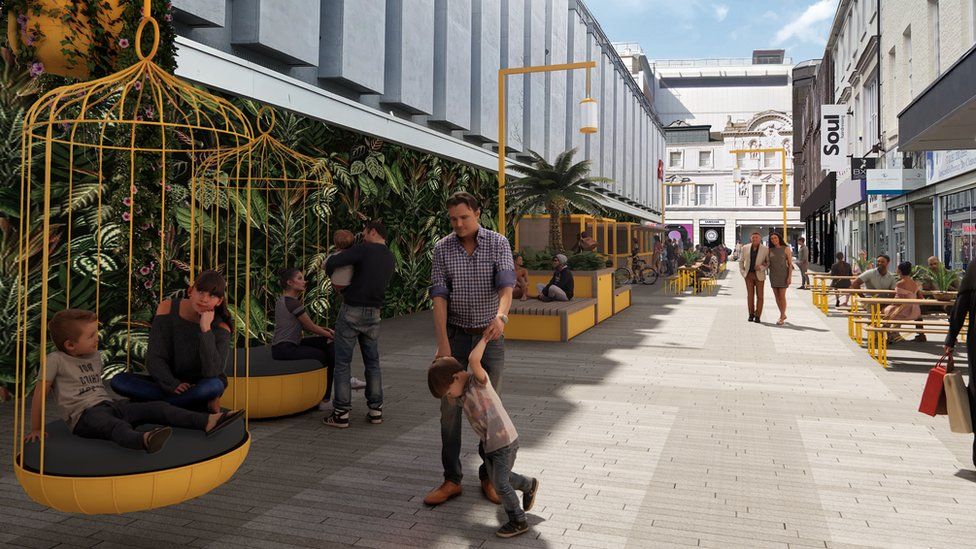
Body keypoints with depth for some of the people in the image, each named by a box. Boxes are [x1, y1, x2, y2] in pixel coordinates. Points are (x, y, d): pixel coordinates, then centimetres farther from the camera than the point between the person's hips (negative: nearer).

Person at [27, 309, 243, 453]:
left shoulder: (95, 356, 19)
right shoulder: (56, 360, -2)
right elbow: (40, 392, 0)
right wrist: (35, 429, 3)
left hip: (108, 404, 7)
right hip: (84, 415, -7)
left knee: (157, 408, -14)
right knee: (116, 425, -41)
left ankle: (208, 422, -31)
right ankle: (144, 440, -75)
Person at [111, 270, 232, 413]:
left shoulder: (220, 326, -14)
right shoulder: (168, 308, -8)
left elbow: (212, 372, -26)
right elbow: (154, 358, -9)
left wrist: (206, 330, -31)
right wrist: (172, 384, -25)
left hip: (201, 384, -3)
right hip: (170, 381, 4)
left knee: (213, 385, -38)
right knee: (118, 381, -20)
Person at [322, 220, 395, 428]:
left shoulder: (364, 249, -12)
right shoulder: (391, 259, 9)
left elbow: (332, 262, -20)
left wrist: (330, 274, 2)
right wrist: (345, 283, 18)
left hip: (351, 311, -6)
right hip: (374, 313, 6)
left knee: (343, 362, 1)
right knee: (372, 362, 14)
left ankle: (341, 413, 3)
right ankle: (375, 410, 16)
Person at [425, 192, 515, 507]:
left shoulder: (498, 243, -8)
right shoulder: (442, 249, -4)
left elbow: (506, 285, -22)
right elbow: (439, 297, -11)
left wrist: (501, 316, -45)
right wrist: (442, 344, -21)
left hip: (490, 336, -1)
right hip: (456, 335, 1)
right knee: (450, 407, 1)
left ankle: (489, 477, 20)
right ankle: (451, 480, 12)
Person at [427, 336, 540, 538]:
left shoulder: (478, 380, -22)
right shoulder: (462, 393, 3)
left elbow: (473, 359, -41)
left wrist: (484, 339, -27)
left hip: (505, 442, -9)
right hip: (489, 443, 9)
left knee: (500, 484, -1)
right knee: (498, 479, 20)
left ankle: (518, 522, 18)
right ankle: (530, 485, 45)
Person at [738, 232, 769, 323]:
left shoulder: (765, 249, -5)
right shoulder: (745, 248, 2)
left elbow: (768, 262, 2)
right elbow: (741, 261, 12)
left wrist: (761, 267, -15)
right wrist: (742, 271, 2)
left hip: (759, 275, -2)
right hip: (748, 275, 2)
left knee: (759, 296, 0)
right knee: (750, 295, 4)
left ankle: (757, 316, 5)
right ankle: (751, 314, 14)